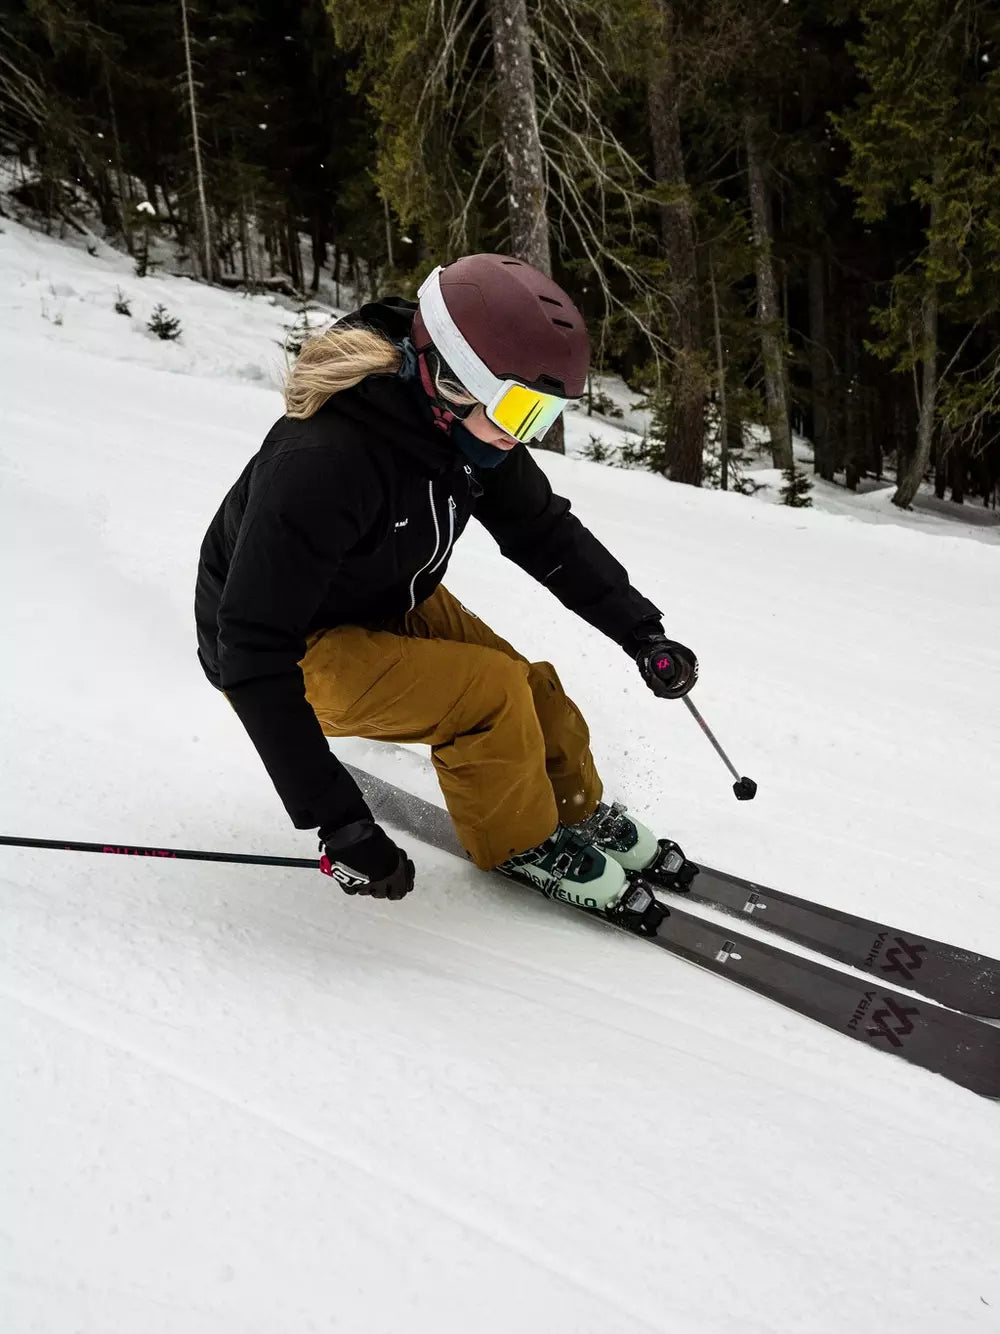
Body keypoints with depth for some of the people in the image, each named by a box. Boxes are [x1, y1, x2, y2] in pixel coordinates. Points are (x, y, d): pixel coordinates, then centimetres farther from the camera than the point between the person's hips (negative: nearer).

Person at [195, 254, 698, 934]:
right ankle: (520, 846, 3)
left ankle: (578, 814, 26)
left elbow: (546, 533, 2)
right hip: (299, 651, -7)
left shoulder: (468, 425, -14)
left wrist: (643, 631, -7)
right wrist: (337, 820, -39)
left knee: (536, 696, -3)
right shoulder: (320, 463, -38)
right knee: (491, 692, -22)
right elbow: (255, 653, -36)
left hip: (396, 607, 7)